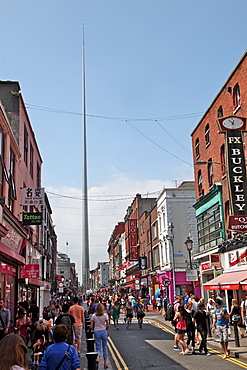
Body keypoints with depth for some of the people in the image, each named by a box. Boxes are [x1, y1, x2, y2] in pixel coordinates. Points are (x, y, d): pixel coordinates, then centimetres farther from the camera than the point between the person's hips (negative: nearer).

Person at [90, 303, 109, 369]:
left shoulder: (93, 316, -4)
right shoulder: (105, 315, -5)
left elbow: (91, 327, -5)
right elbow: (108, 326, -4)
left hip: (96, 332, 0)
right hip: (103, 332, 0)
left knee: (98, 348, 7)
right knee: (105, 347, 13)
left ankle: (97, 359, -24)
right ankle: (105, 364, 16)